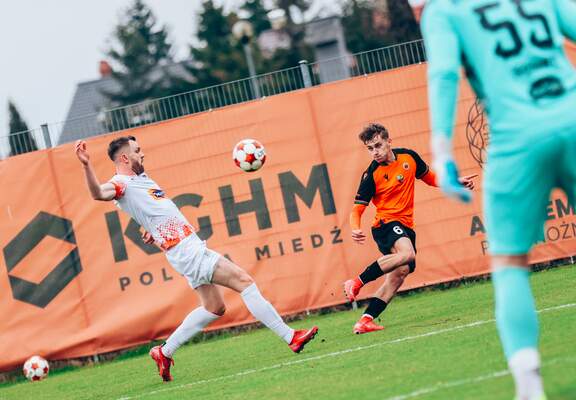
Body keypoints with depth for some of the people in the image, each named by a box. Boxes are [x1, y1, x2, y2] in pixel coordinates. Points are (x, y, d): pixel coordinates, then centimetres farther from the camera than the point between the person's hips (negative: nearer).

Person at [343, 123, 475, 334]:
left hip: (406, 226, 6)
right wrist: (355, 229, -29)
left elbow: (430, 178, 22)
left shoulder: (409, 157, 4)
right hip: (386, 223, -6)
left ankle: (366, 320, -8)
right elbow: (357, 208, -8)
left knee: (399, 273, -7)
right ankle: (357, 282, -27)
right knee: (407, 253, -35)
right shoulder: (371, 175, -10)